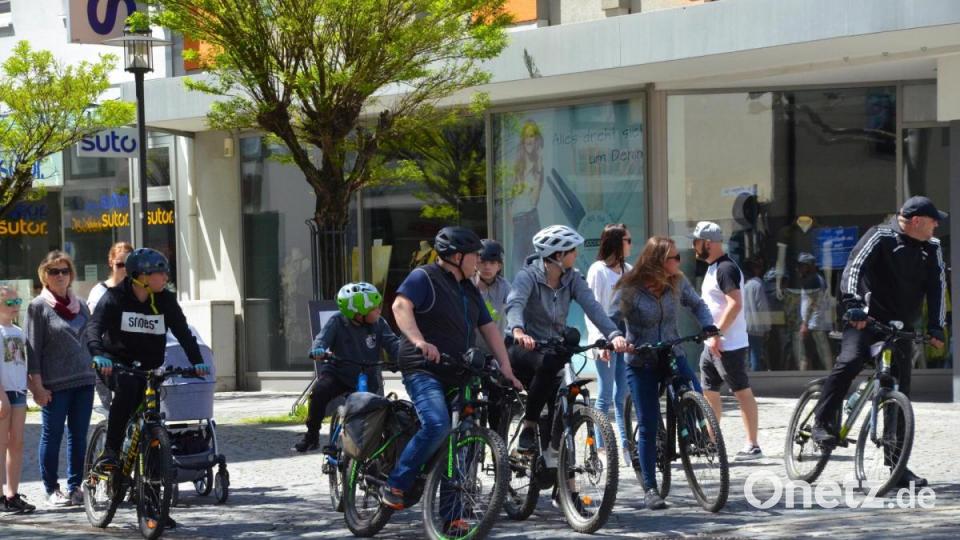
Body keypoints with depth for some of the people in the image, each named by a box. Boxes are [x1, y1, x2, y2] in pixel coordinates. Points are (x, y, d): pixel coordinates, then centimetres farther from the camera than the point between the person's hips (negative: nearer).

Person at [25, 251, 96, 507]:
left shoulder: (80, 305, 13)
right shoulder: (38, 306, -2)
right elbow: (33, 348, -5)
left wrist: (96, 370, 14)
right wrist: (37, 386, -11)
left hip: (84, 380, 5)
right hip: (55, 384, -5)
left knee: (79, 435, 6)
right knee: (52, 435, 1)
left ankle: (75, 486, 14)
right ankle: (52, 489, 9)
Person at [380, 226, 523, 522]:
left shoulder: (469, 289, 19)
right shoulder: (425, 277, -6)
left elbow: (488, 328, 17)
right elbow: (401, 306, -21)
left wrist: (506, 369, 7)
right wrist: (419, 341, -37)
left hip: (456, 375, 8)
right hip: (424, 370, -8)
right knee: (437, 425, -30)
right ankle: (394, 487, -20)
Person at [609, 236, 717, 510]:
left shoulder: (677, 283, -1)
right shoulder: (629, 290, -13)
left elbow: (697, 305, 12)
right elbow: (610, 319, -12)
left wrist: (709, 328, -5)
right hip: (641, 363, -3)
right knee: (648, 426, -3)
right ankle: (649, 488, 6)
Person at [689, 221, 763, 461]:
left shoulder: (725, 269, -17)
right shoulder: (713, 268, 15)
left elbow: (735, 304, -26)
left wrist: (716, 334, -24)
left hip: (728, 345, -10)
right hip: (712, 344, 10)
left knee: (742, 392, -6)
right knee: (709, 392, 13)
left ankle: (752, 445, -4)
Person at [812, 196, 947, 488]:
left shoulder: (932, 249, 8)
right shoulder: (881, 237, -9)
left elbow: (937, 286, 5)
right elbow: (855, 266, -18)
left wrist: (936, 327, -5)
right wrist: (852, 304, -31)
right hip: (866, 320, -5)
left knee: (900, 394, 4)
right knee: (850, 361, -32)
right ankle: (822, 423, -18)